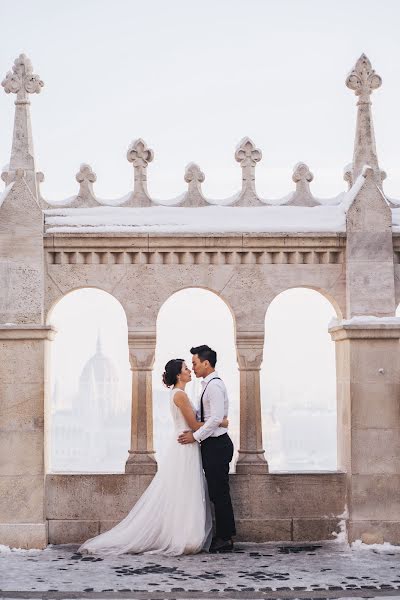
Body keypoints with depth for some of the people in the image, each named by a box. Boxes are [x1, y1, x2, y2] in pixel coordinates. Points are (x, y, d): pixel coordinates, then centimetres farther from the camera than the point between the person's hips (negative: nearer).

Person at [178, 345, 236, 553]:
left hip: (216, 445, -10)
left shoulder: (214, 385, -15)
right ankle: (223, 536, 17)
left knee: (219, 493, -5)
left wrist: (195, 436, -18)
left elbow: (216, 419, -23)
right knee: (217, 493, 12)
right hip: (213, 444, 10)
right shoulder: (210, 385, 16)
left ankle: (224, 539, 0)